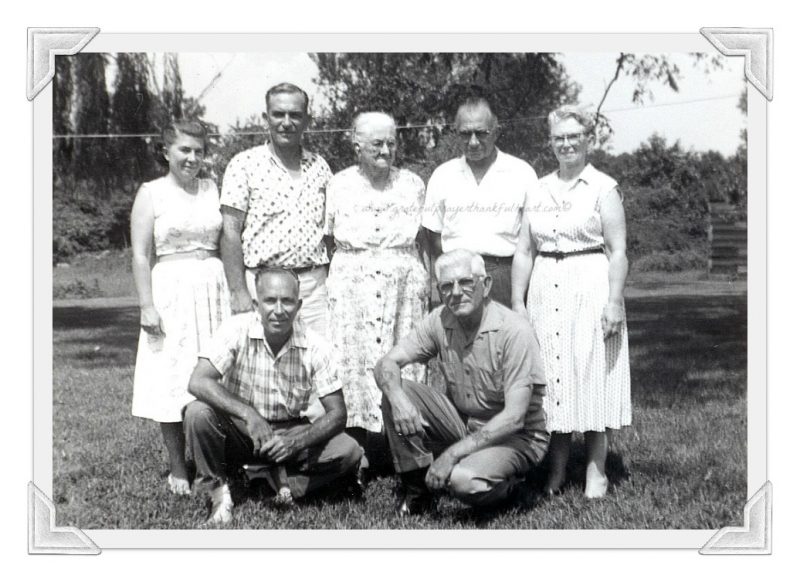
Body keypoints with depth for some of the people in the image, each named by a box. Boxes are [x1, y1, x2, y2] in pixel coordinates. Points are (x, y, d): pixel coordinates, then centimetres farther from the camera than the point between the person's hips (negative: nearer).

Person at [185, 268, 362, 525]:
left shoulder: (314, 346, -14)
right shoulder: (237, 330, -18)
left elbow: (337, 413, -13)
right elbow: (198, 381, -28)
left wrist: (296, 442, -30)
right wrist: (248, 414, -39)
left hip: (289, 432, 1)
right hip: (239, 430, 0)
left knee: (349, 451, -22)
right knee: (198, 413, -31)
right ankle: (219, 492, -10)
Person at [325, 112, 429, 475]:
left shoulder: (413, 185, 10)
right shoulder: (339, 185, 7)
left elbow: (423, 241, 12)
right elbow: (325, 239, 9)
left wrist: (427, 282, 4)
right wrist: (325, 282, 0)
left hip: (404, 277, 1)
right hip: (351, 278, -1)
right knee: (353, 357, -4)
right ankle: (356, 448, 2)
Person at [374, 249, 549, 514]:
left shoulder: (514, 331, -22)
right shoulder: (440, 321, -5)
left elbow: (514, 417, -26)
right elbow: (386, 364, -5)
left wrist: (453, 453, -29)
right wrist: (398, 399, -29)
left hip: (515, 437, -5)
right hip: (461, 422, 5)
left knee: (464, 480, -34)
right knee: (396, 393, -15)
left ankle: (507, 482, 2)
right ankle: (417, 490, -1)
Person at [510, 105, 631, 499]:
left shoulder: (603, 189, 0)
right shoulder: (539, 192, 13)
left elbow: (618, 252, -5)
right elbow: (524, 252, 13)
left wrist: (614, 302, -13)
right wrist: (517, 303, 7)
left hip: (591, 289, -4)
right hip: (545, 293, 4)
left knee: (592, 376, 0)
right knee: (550, 380, 6)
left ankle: (596, 471, 9)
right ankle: (555, 472, 15)